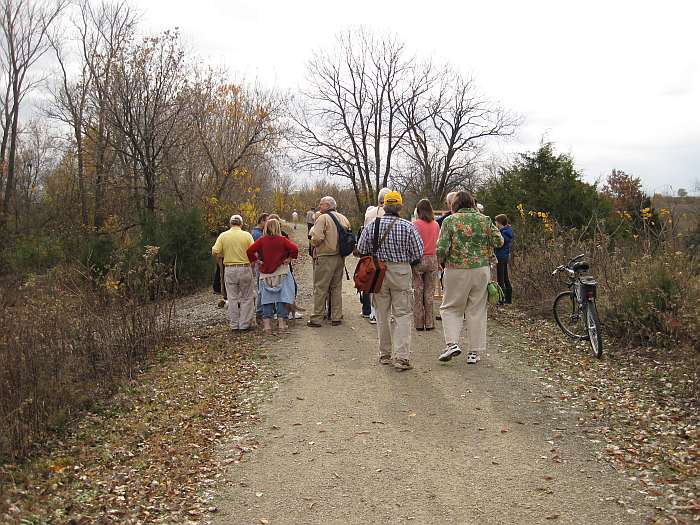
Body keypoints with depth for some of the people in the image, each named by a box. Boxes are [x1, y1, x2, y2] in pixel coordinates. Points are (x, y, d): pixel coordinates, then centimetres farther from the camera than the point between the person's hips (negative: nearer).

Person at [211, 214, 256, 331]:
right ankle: (245, 324, 8)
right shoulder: (247, 235, -4)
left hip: (229, 269, 2)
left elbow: (215, 252, -5)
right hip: (245, 269, -1)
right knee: (246, 298, 8)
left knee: (232, 298, 9)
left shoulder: (223, 236, -1)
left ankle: (234, 325, 13)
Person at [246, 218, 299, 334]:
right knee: (281, 298, 5)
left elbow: (250, 250, -10)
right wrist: (289, 258, -3)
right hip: (281, 274, -1)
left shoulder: (261, 240, -3)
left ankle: (267, 325, 3)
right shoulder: (282, 240, -6)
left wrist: (254, 260, 3)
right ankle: (281, 323, 5)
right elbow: (294, 248, -17)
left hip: (266, 275, 1)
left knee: (267, 299, 6)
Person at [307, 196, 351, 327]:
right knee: (337, 287, 14)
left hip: (325, 257, -6)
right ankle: (336, 317, 17)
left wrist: (314, 243, 0)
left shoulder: (322, 218, -12)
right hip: (340, 257, 6)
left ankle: (316, 319, 5)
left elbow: (317, 238, -21)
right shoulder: (343, 218, 8)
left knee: (320, 288, 1)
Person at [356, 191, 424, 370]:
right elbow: (418, 253, -8)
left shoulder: (371, 226, -2)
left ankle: (385, 354, 21)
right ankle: (401, 357, -7)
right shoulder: (408, 226, -9)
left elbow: (361, 250, 2)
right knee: (402, 315, 1)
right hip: (401, 273, -3)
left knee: (382, 314, 14)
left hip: (378, 273, 3)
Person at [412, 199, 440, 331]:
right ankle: (429, 323, 11)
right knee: (429, 292, 9)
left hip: (418, 259, -3)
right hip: (432, 259, 3)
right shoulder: (436, 225, 2)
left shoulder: (415, 224, -8)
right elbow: (437, 242, 7)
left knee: (418, 292, 6)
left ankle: (419, 323, 9)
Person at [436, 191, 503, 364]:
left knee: (451, 308, 11)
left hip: (456, 271, -2)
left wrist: (441, 262, 8)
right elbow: (499, 241, 3)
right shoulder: (485, 220, 3)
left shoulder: (450, 221, -5)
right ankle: (474, 351, 12)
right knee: (477, 311, 9)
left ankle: (452, 343, -5)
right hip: (481, 270, 2)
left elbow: (442, 248, -11)